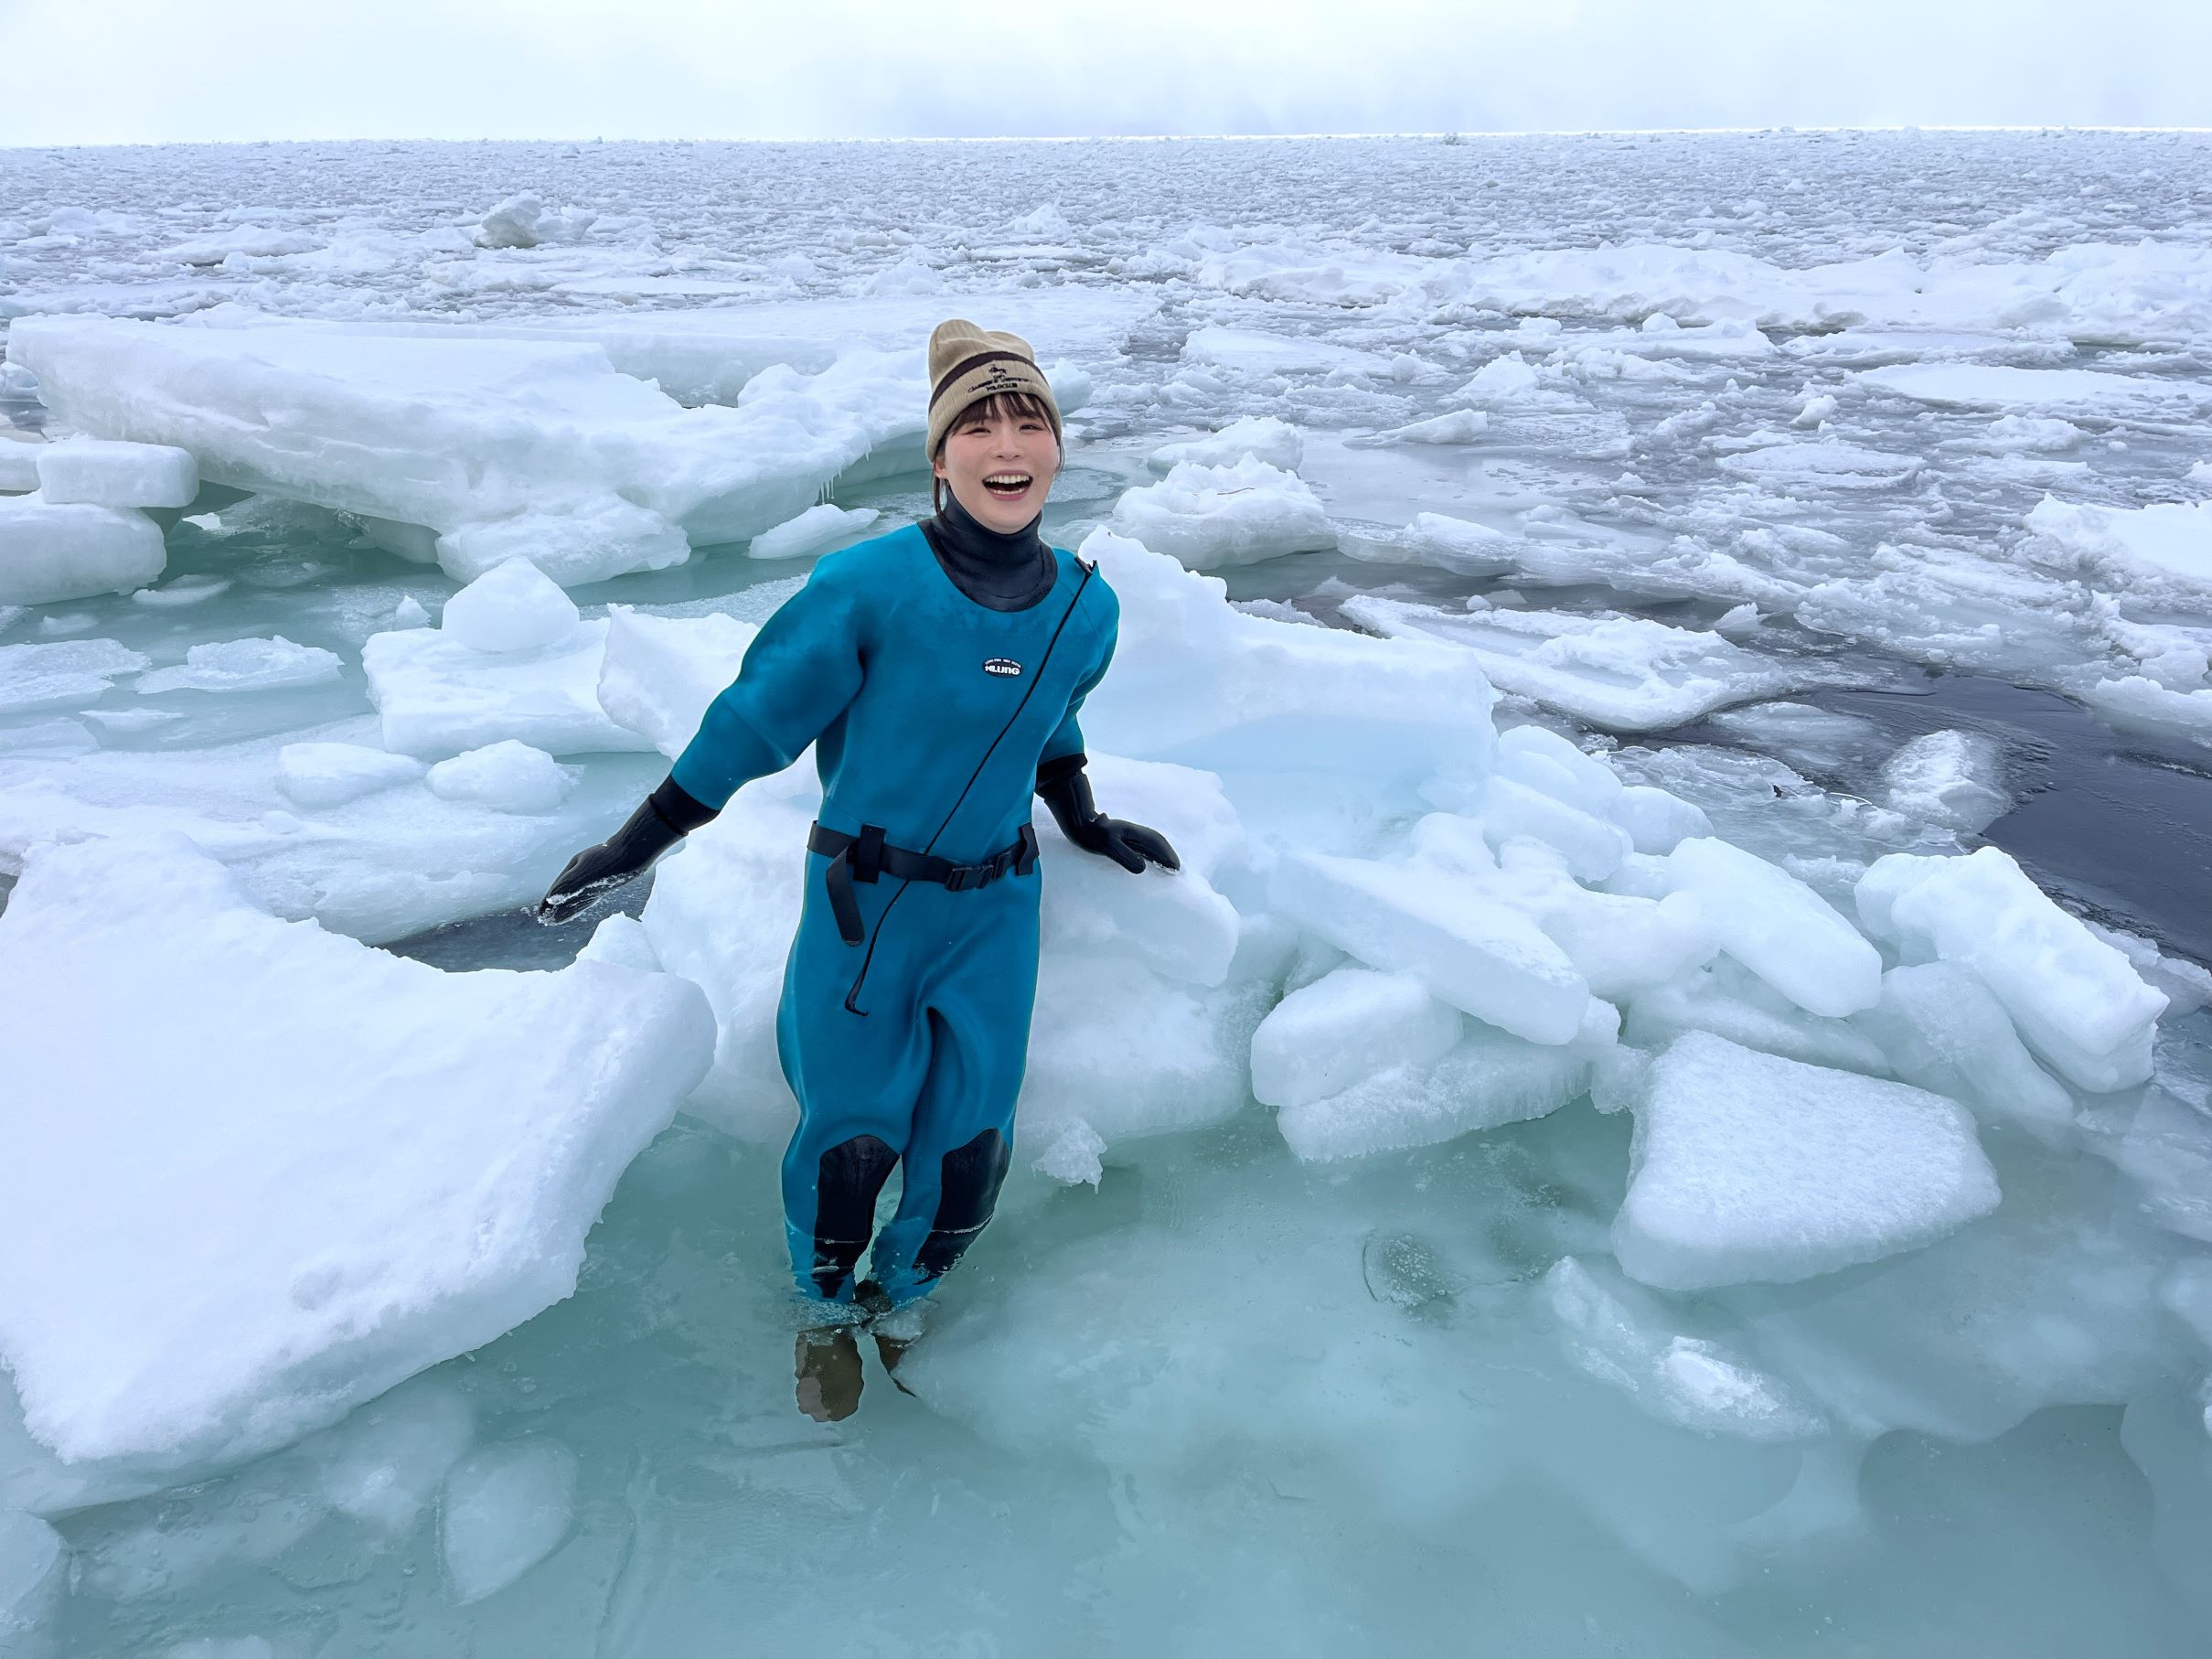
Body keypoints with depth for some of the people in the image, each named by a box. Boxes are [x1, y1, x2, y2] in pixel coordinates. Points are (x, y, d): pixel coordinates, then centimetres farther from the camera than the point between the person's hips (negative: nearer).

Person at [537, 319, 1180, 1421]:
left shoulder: (1085, 608, -4)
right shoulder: (868, 586, -20)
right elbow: (755, 717, -12)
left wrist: (1084, 823, 24)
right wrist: (632, 849, -7)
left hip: (995, 910, 4)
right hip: (862, 906, -3)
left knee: (968, 1148, 9)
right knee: (850, 1136, 4)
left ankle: (903, 1300, 42)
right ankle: (824, 1312, 37)